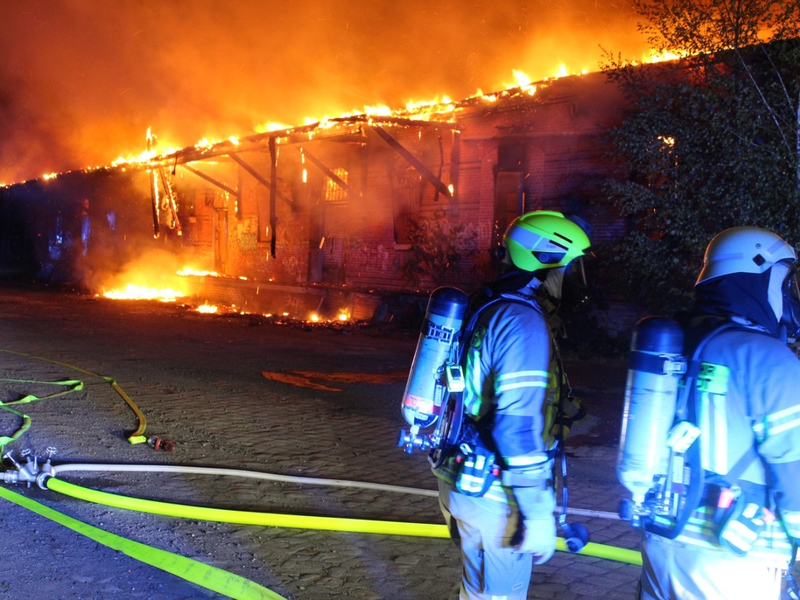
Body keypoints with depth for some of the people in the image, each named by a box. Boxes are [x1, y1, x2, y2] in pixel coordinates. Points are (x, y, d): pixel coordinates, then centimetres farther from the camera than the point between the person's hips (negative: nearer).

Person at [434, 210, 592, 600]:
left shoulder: (483, 308, 9)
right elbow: (519, 426, -26)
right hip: (495, 495, -9)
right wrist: (538, 513, -23)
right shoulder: (522, 321, -20)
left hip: (461, 480, 9)